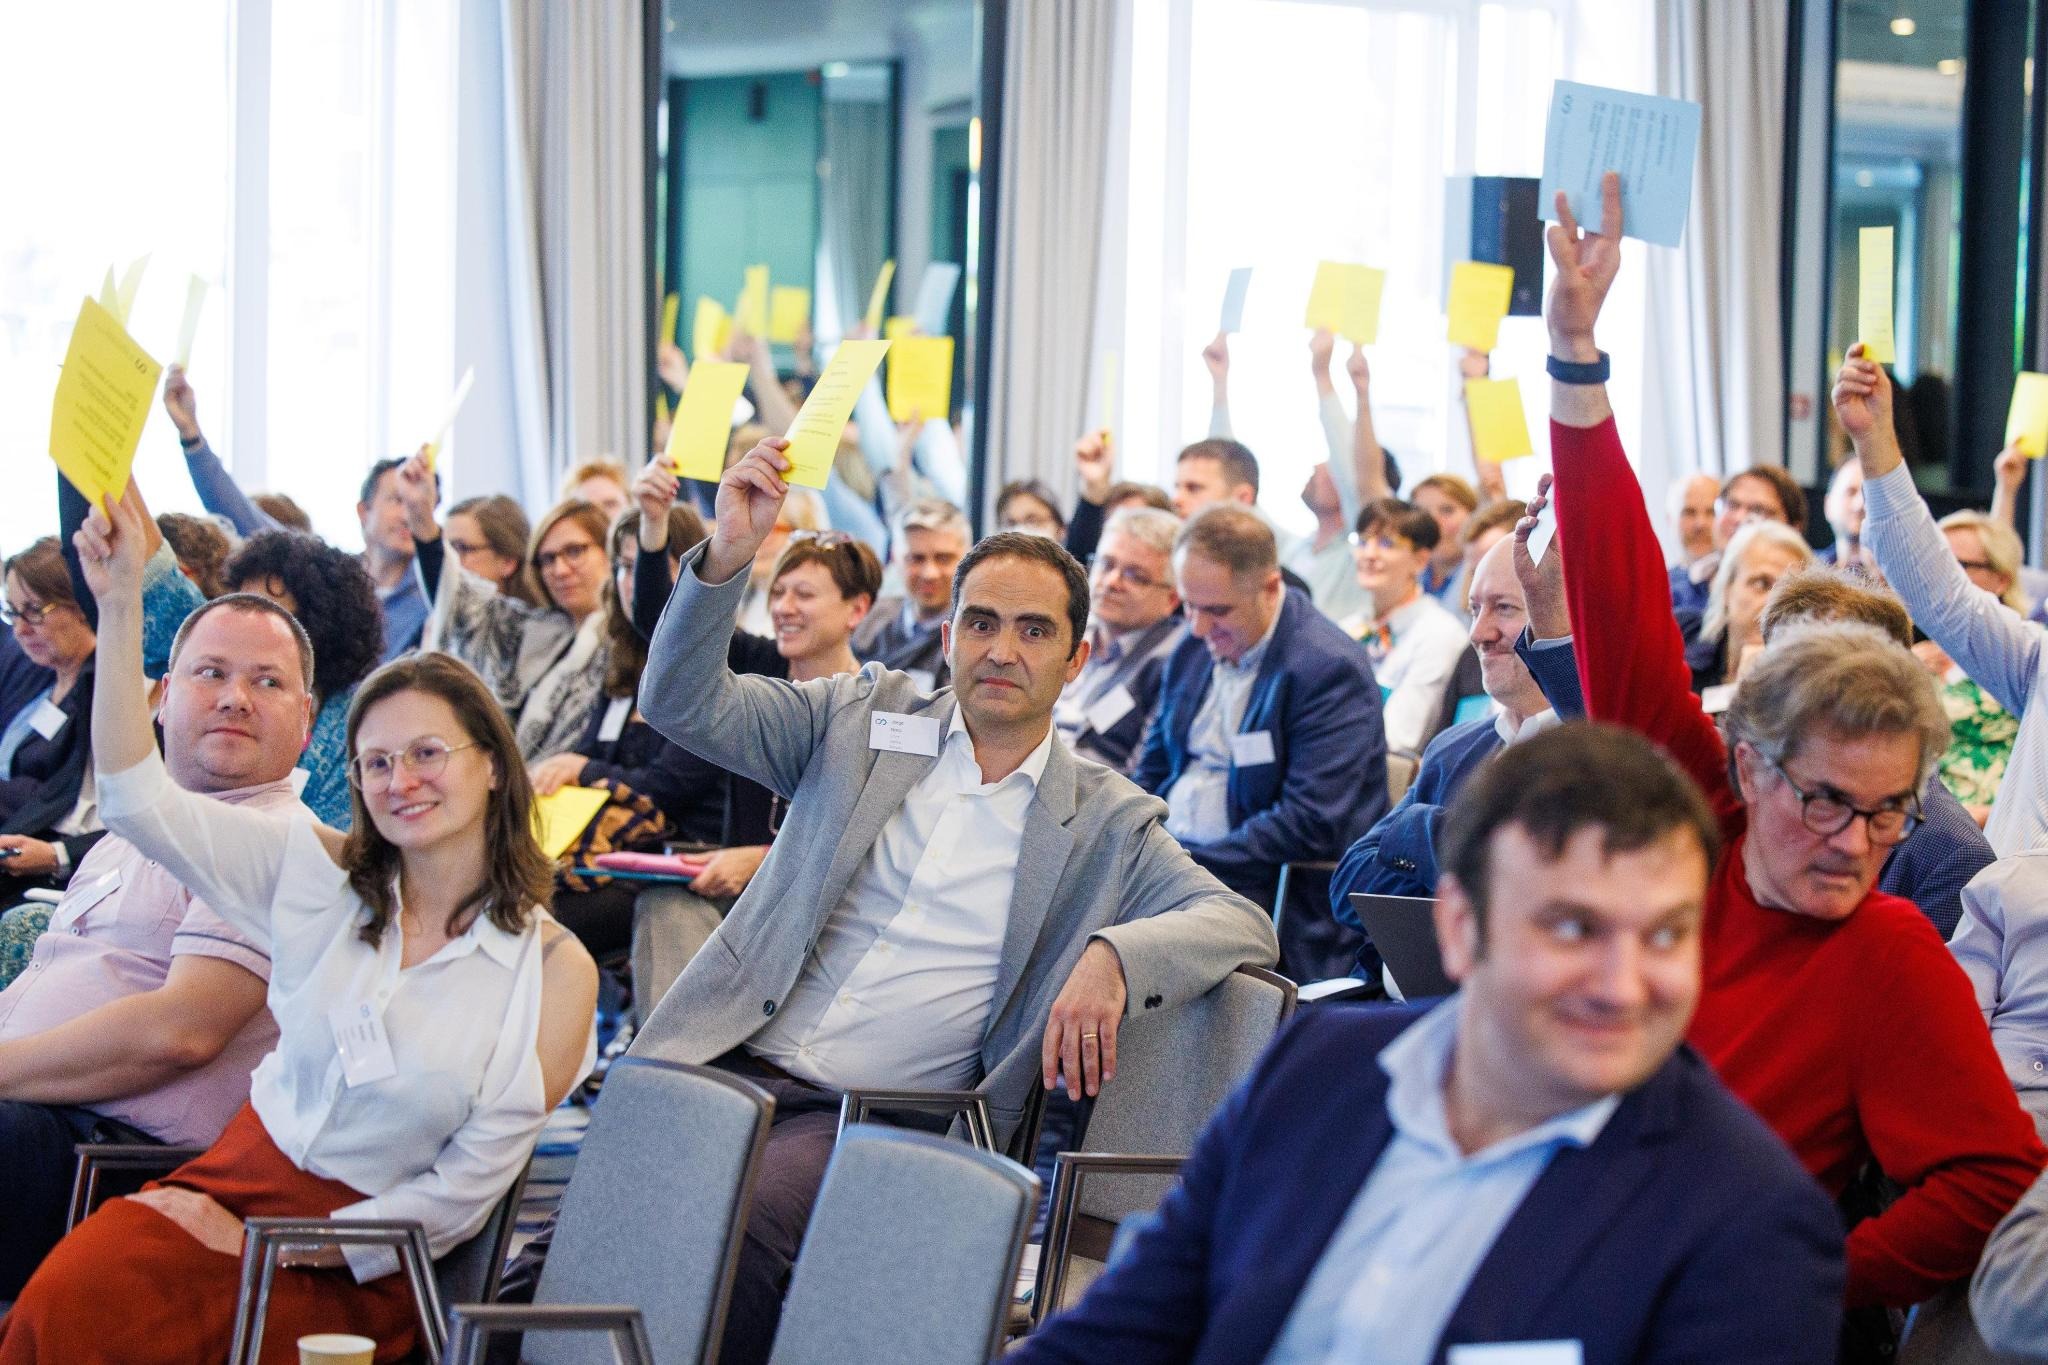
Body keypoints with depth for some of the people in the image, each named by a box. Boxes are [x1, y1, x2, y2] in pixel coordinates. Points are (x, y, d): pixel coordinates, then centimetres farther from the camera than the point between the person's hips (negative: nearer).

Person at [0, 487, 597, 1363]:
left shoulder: (555, 972, -3)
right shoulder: (322, 872, 7)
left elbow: (464, 1191, -3)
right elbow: (138, 800, -1)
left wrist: (263, 1244, -6)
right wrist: (121, 600, -9)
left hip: (360, 1268, -3)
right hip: (237, 1182, 3)